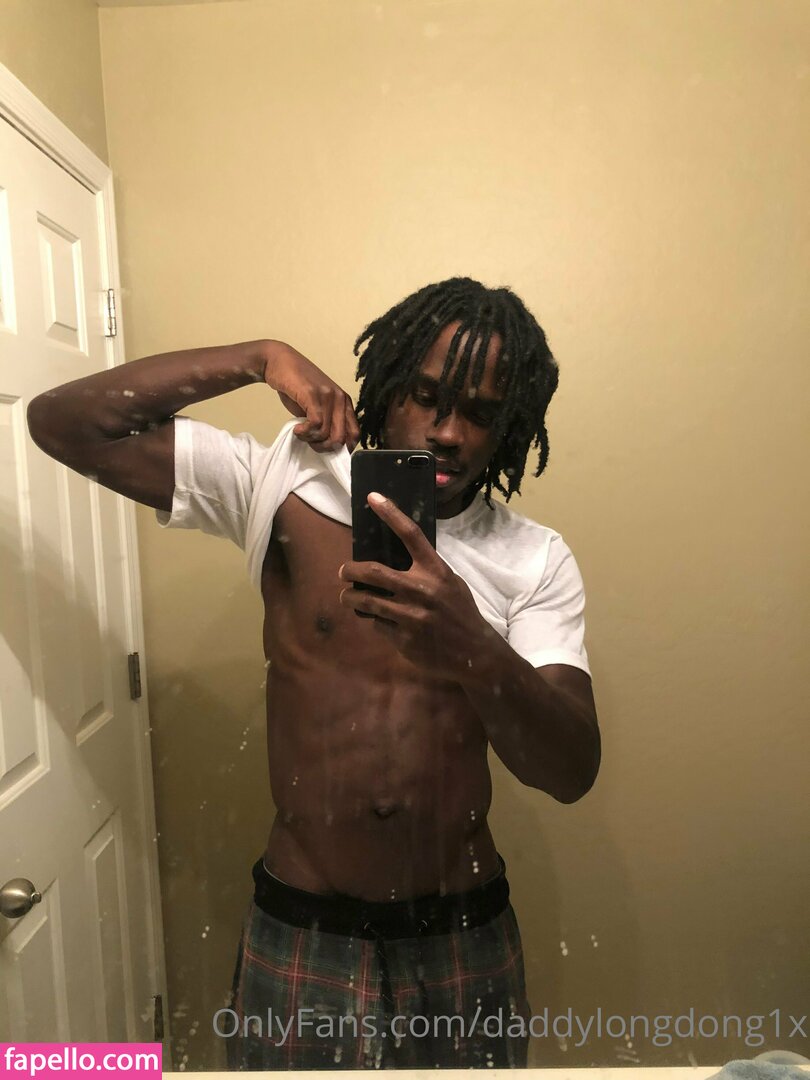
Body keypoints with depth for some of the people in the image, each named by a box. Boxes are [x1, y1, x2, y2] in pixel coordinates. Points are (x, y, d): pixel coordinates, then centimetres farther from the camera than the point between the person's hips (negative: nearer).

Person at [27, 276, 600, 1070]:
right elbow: (63, 423, -7)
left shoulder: (535, 559, -5)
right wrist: (262, 358, -15)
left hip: (465, 940, 2)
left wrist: (474, 653, -35)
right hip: (300, 935, -1)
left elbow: (572, 772, -15)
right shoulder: (287, 485, -6)